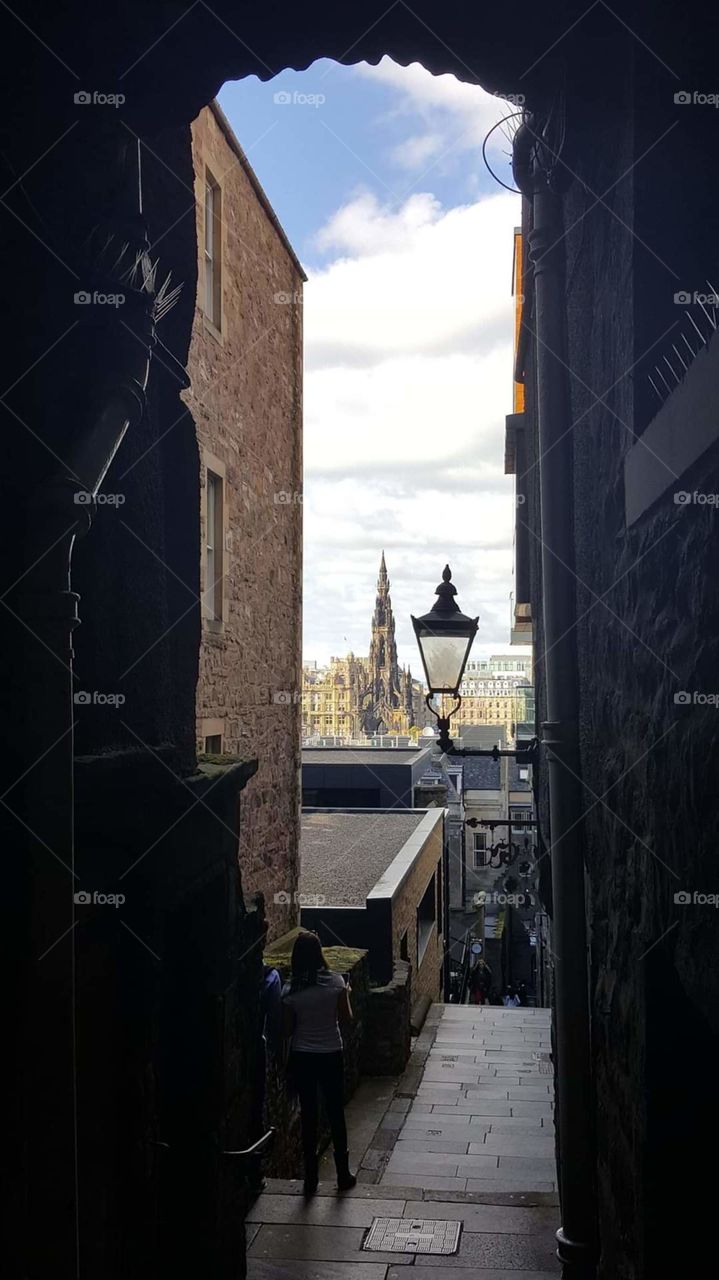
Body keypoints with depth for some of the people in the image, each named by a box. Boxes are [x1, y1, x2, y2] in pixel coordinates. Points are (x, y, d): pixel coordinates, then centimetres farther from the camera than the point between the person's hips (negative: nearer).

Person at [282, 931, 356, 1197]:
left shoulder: (290, 990, -12)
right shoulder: (335, 982, -12)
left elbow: (287, 1030, -7)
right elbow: (346, 1019, -5)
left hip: (301, 1058, 0)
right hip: (331, 1056, 0)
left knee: (308, 1115, 11)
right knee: (336, 1114, 13)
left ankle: (310, 1179, 18)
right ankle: (343, 1175, 22)